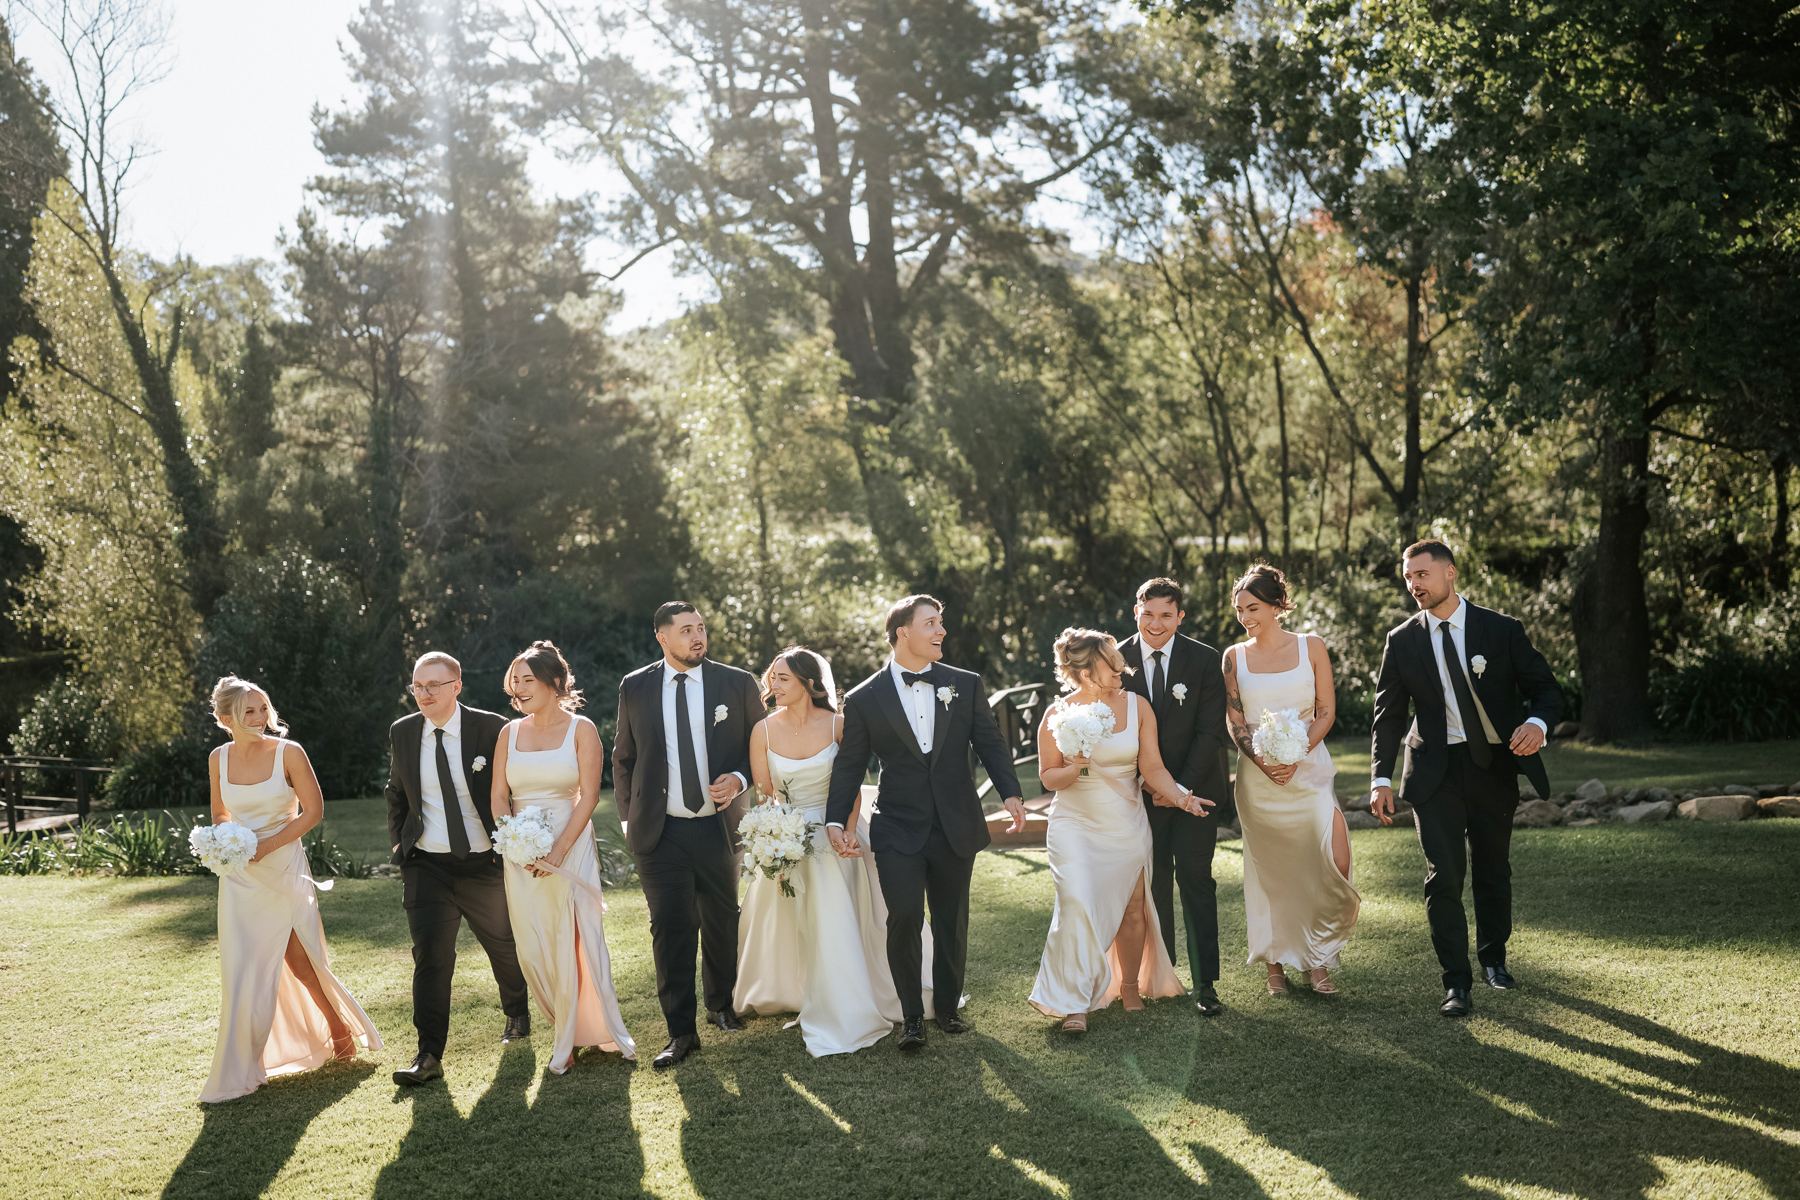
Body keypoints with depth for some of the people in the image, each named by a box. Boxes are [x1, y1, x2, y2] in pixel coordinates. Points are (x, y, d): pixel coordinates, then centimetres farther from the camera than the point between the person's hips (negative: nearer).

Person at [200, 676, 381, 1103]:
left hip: (284, 870, -3)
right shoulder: (219, 759, 0)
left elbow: (313, 811, -8)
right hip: (240, 879, 3)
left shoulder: (288, 753, -10)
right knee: (241, 971, 2)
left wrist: (266, 845, -15)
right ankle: (238, 1071, 11)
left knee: (302, 962, 4)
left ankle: (341, 1031, 30)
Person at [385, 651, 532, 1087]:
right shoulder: (402, 733, 1)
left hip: (485, 862, -1)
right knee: (430, 955, -10)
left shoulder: (492, 728, -10)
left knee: (504, 946, 16)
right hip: (427, 865, 1)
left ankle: (518, 1014, 44)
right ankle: (428, 1055, -8)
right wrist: (399, 840, 9)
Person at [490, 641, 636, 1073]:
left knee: (576, 944, -3)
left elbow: (588, 796, -7)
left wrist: (559, 851, -16)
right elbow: (498, 796, 6)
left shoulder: (581, 729, -1)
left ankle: (569, 1040, 12)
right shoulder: (511, 733, 9)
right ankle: (571, 1026, 18)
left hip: (572, 848, -3)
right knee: (533, 951, 2)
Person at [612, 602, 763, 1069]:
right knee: (670, 929, -2)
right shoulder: (635, 688, 3)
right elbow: (623, 758, 13)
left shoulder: (737, 684, 0)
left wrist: (739, 779, -13)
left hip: (720, 827, 1)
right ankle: (681, 1033, 6)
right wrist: (629, 817, 8)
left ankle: (721, 1004, 37)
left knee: (722, 925, 14)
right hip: (659, 833, 0)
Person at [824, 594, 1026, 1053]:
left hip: (956, 828, 3)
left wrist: (1011, 792, -8)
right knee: (904, 918, -11)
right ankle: (911, 1016, 5)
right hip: (898, 831, -2)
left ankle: (948, 1006, 30)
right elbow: (849, 766, 2)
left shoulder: (965, 685, 4)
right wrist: (837, 819, -6)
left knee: (952, 922, 11)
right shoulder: (864, 699, -2)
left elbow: (990, 743, 6)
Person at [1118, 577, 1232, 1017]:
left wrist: (1182, 786, -13)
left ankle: (1205, 982, 1)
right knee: (1154, 882, 7)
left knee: (1196, 881, -4)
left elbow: (1211, 731, -7)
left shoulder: (1204, 659, -6)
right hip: (1142, 793, 2)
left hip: (1195, 790, -1)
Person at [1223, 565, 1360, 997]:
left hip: (1310, 770, 0)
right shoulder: (1234, 657, 5)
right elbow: (1235, 722, 3)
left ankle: (1317, 960, 5)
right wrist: (1262, 762, -14)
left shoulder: (1311, 647, 4)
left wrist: (1295, 755, -12)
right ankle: (1275, 964, 17)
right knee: (1269, 871, 4)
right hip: (1258, 777, 0)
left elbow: (1326, 711, 2)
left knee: (1334, 864, -12)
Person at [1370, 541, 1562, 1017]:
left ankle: (1494, 959, 36)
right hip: (1435, 769, 0)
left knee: (1493, 870, 14)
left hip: (1493, 766, 1)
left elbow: (1545, 688, 0)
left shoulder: (1501, 630, -3)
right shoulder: (1402, 641, 0)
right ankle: (1456, 982, -1)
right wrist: (1381, 777, -5)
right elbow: (1388, 715, 4)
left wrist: (1537, 723, -23)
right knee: (1444, 874, -8)